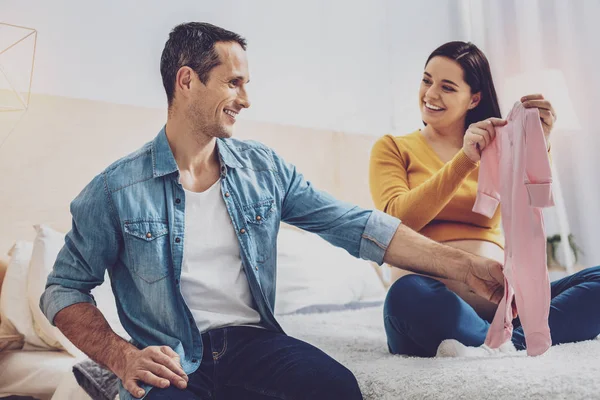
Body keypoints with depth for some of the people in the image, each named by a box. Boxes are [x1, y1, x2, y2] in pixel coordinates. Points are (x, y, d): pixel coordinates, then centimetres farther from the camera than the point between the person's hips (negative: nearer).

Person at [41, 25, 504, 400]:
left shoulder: (265, 168, 6)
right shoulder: (116, 189, -3)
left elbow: (355, 225, 2)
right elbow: (64, 289, 4)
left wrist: (463, 264, -4)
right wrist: (121, 357, -14)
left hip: (253, 341, 3)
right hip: (170, 362, -2)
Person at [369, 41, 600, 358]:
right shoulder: (392, 148, 11)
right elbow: (397, 220, -7)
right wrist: (464, 160, -14)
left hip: (501, 300, 4)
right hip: (431, 307, -4)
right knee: (407, 294, -37)